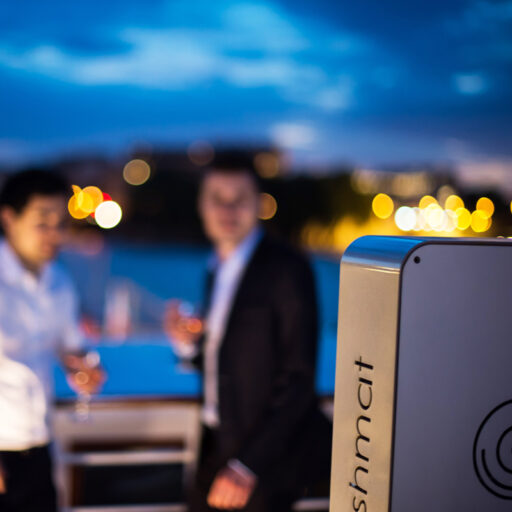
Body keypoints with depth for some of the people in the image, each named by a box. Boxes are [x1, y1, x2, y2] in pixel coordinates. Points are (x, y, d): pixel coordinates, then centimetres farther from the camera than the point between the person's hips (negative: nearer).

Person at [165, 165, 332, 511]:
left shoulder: (288, 269, -15)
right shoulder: (218, 271, 10)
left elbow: (298, 378, -18)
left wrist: (247, 465, -21)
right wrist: (188, 345, -5)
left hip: (266, 457, -7)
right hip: (217, 448, 7)